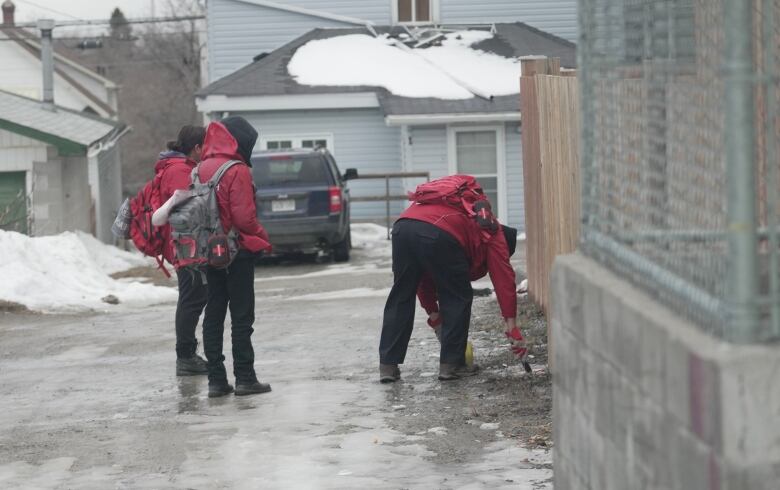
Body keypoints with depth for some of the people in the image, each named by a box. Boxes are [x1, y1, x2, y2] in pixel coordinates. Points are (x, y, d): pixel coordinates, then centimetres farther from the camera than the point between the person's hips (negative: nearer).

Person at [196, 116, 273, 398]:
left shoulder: (201, 170, 7)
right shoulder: (237, 171, -14)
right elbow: (244, 217, -18)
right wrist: (262, 237, -2)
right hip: (237, 251, -6)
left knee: (214, 315, 8)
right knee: (241, 316, -1)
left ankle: (216, 380, 7)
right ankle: (244, 378, 0)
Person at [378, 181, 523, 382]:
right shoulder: (491, 232, 27)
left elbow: (422, 273, 42)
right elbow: (504, 278, 15)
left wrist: (432, 311, 44)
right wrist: (511, 325, 12)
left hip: (402, 226, 6)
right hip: (439, 235, -6)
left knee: (400, 299, 18)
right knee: (457, 299, 14)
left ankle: (388, 365, 16)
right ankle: (451, 364, 14)